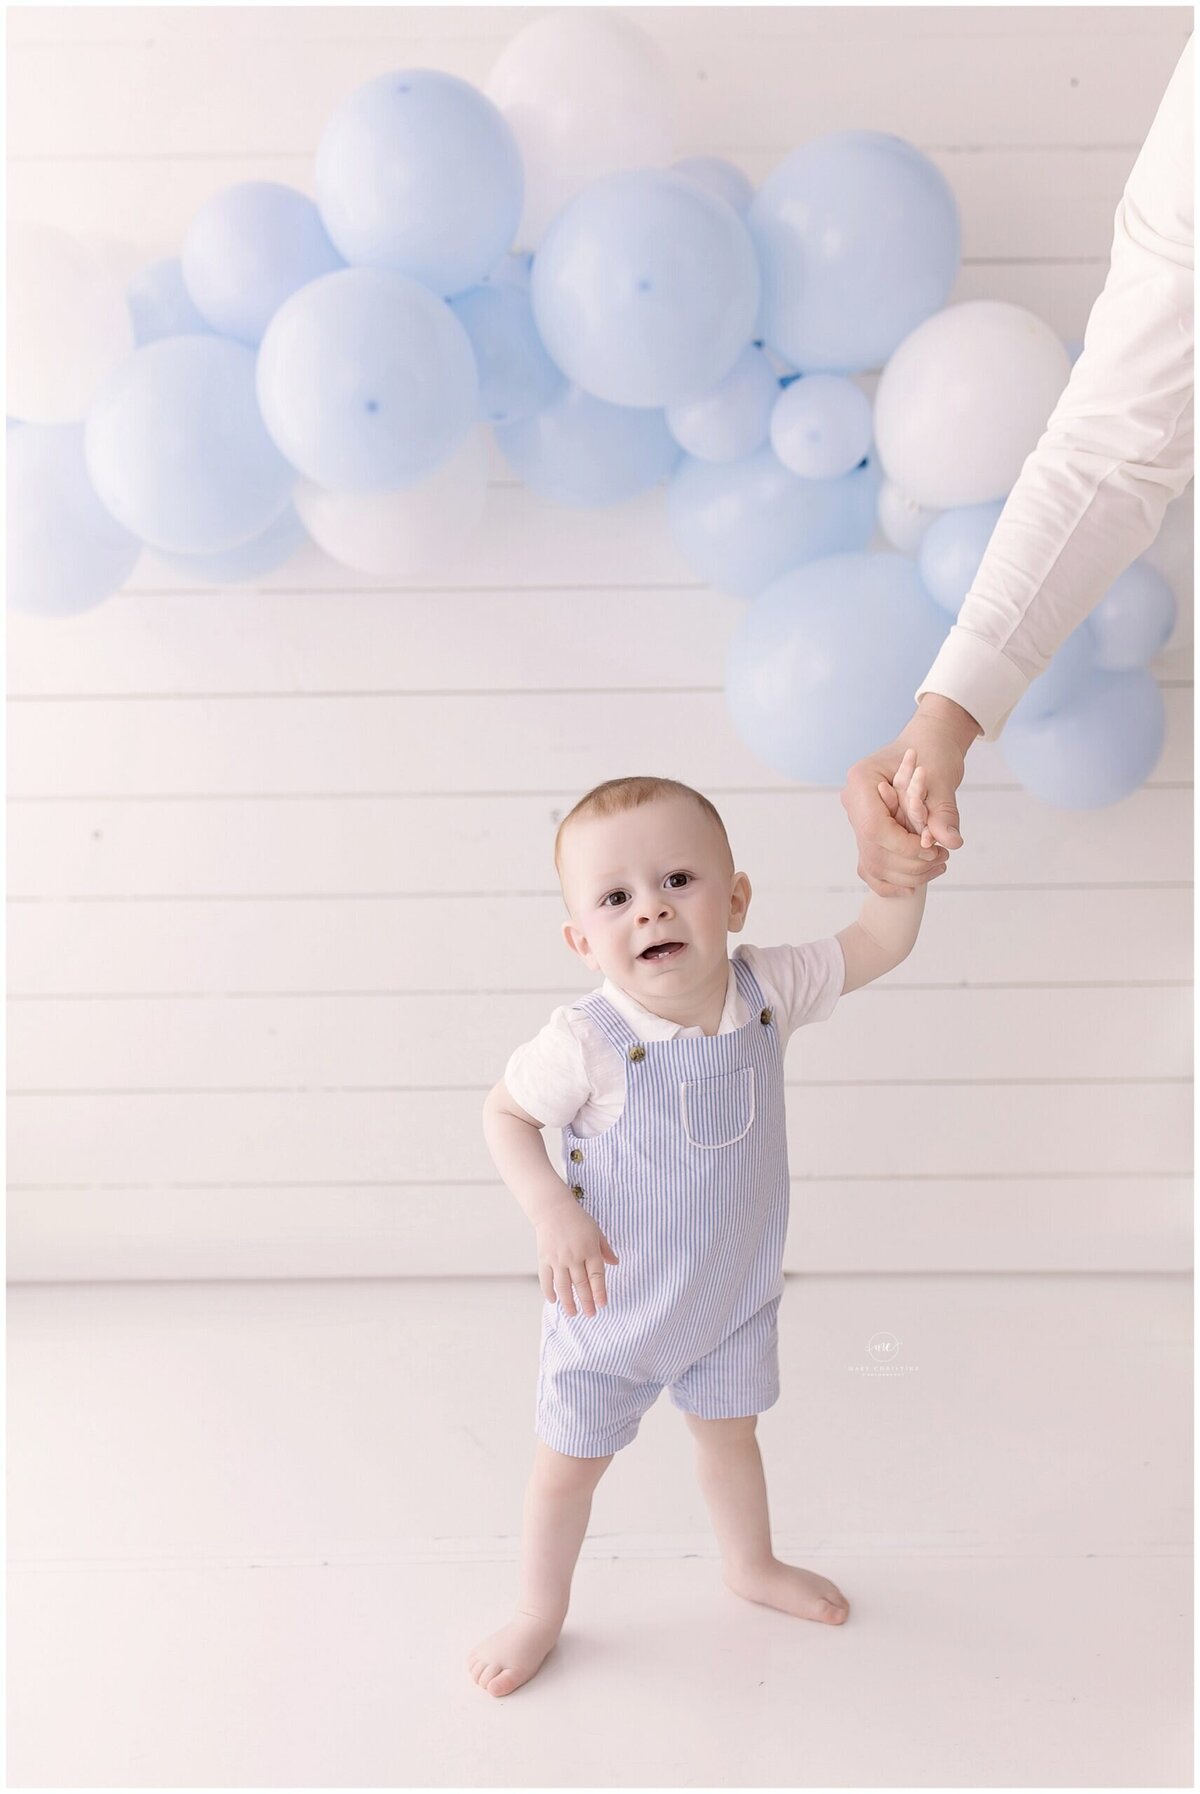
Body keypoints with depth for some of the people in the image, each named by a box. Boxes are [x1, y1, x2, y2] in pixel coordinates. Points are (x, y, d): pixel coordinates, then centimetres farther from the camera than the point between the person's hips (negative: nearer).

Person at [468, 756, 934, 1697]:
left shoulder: (767, 989, -19)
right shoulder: (585, 1041, -30)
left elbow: (878, 943, -8)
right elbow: (505, 1113, -15)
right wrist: (552, 1211, -27)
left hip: (735, 1293, 4)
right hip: (611, 1304, -3)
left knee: (731, 1431, 28)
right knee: (569, 1466, 14)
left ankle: (752, 1564, 57)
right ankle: (541, 1611, 42)